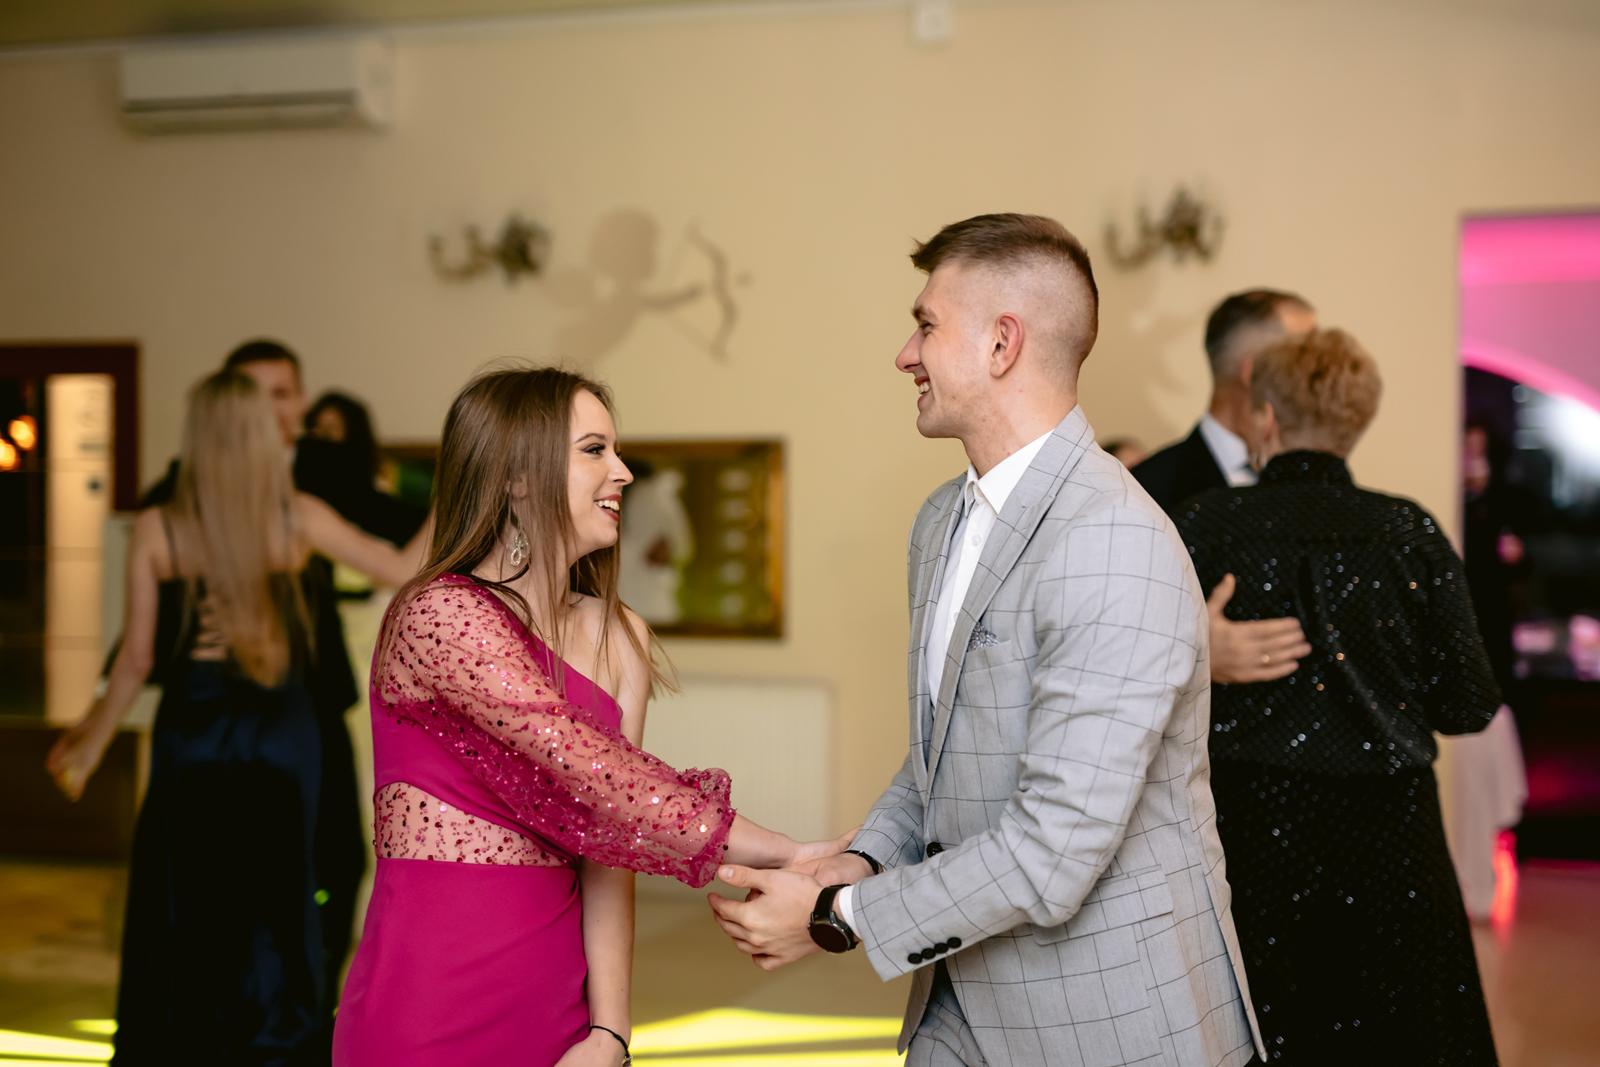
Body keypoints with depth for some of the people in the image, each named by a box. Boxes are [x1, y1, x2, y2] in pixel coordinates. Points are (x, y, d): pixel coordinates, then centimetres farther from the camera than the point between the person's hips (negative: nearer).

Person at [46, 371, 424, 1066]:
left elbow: (137, 659, -4)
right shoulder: (298, 518, -6)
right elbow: (405, 573, -4)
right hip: (281, 730, 0)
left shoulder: (155, 530, -6)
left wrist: (92, 746, 9)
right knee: (276, 906, 11)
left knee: (184, 909, 12)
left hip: (192, 732, 0)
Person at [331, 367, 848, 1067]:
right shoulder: (442, 616, -14)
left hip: (560, 998, 6)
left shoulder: (618, 637, 7)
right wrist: (785, 857, -20)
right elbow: (589, 775, -21)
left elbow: (607, 848, 1)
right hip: (432, 1005, -6)